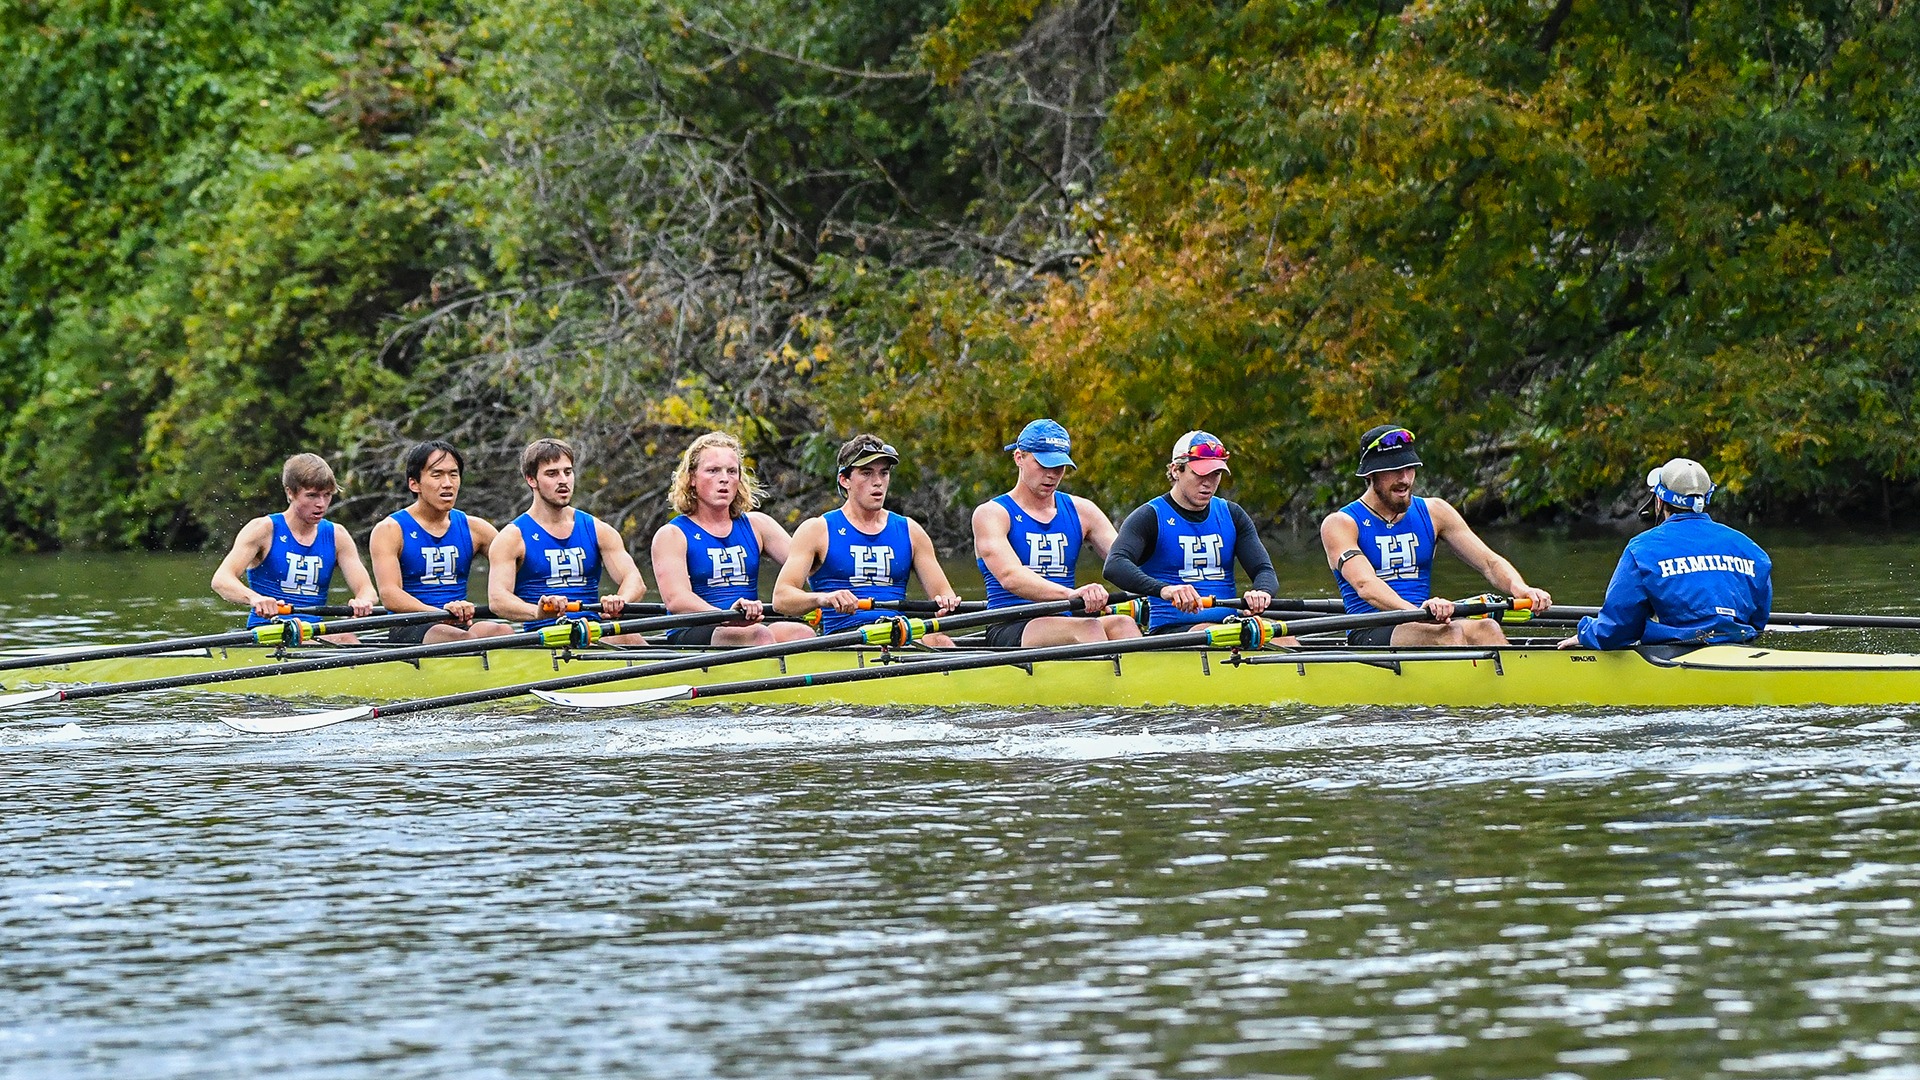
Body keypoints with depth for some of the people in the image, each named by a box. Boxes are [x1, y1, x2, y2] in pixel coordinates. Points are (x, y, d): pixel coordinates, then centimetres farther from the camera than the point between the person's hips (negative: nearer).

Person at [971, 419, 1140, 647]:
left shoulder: (1081, 511, 18)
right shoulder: (991, 514, 1)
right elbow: (1010, 577, -19)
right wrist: (1071, 593, -36)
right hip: (1009, 632, -5)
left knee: (1122, 624, -28)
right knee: (1088, 628, -33)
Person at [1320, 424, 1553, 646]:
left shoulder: (1434, 512, 16)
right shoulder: (1340, 524, 0)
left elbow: (1489, 562, 8)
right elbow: (1364, 585, -18)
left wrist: (1519, 588, -16)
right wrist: (1416, 610, -37)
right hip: (1368, 636, -4)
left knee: (1485, 629, -29)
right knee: (1448, 633, -34)